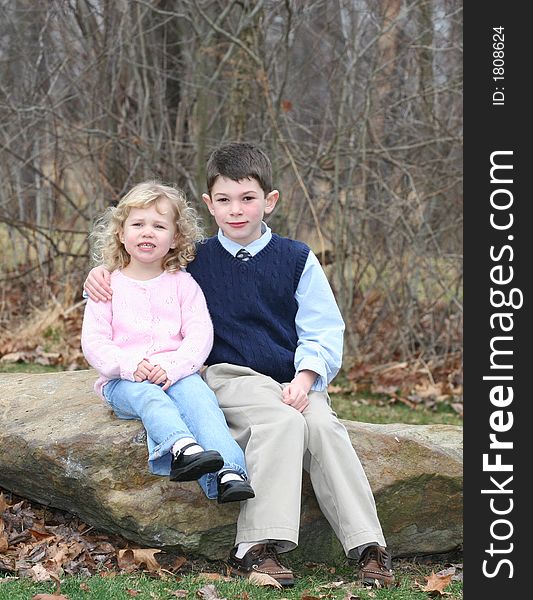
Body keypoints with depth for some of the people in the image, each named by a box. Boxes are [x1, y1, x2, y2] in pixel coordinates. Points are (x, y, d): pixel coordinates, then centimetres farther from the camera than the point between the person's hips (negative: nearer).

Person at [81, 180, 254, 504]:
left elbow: (200, 334, -1)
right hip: (124, 380, 0)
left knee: (198, 393, -32)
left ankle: (228, 472, -49)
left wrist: (172, 366, -19)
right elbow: (93, 341, 1)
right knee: (148, 396, -34)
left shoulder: (183, 284, 11)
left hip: (176, 372, 0)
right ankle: (184, 449, -60)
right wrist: (129, 365, -18)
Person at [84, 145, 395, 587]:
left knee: (324, 427, -29)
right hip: (229, 378, -2)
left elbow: (324, 331, 7)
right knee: (281, 422, -34)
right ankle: (257, 547, -38)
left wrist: (305, 377, -10)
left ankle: (369, 546, -29)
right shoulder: (194, 261, 10)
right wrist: (101, 274, 1)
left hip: (294, 381, 2)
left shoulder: (297, 260, 9)